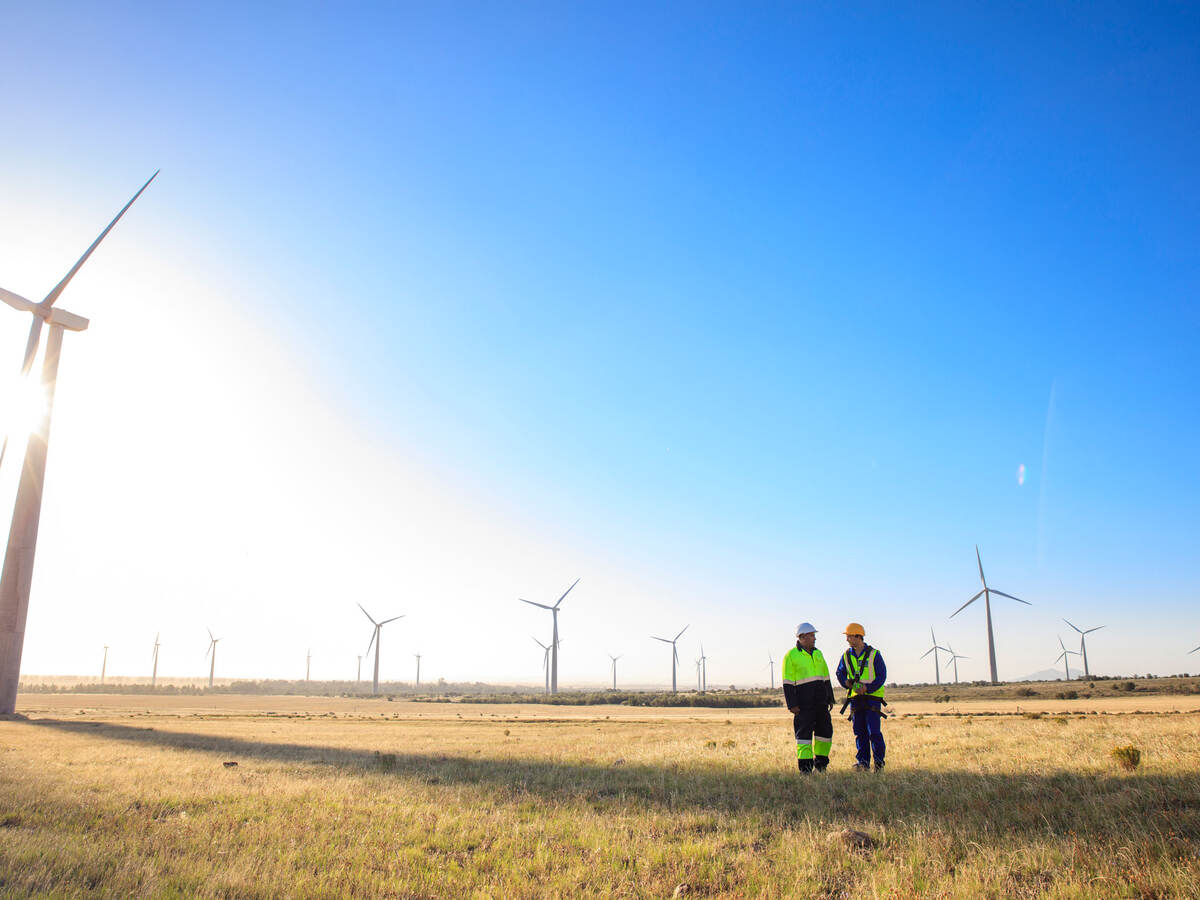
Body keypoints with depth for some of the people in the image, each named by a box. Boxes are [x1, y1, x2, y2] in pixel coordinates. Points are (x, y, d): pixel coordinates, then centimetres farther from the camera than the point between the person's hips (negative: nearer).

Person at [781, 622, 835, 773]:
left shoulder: (818, 654, 14)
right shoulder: (791, 656, -5)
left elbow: (826, 678, 20)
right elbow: (788, 683, -8)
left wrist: (830, 699, 16)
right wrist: (792, 704, -13)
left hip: (820, 702, 6)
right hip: (803, 704, -6)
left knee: (825, 731, 8)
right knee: (804, 732, -4)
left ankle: (820, 763, 23)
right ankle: (805, 766, 0)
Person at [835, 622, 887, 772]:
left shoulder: (874, 654, -3)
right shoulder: (846, 656, 10)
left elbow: (882, 676, -6)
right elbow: (840, 673, 12)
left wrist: (867, 688, -18)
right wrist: (847, 682, -10)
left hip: (872, 697, -4)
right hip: (855, 698, 4)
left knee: (874, 731, -8)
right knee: (859, 732, 4)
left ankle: (879, 762, 5)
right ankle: (863, 762, 11)